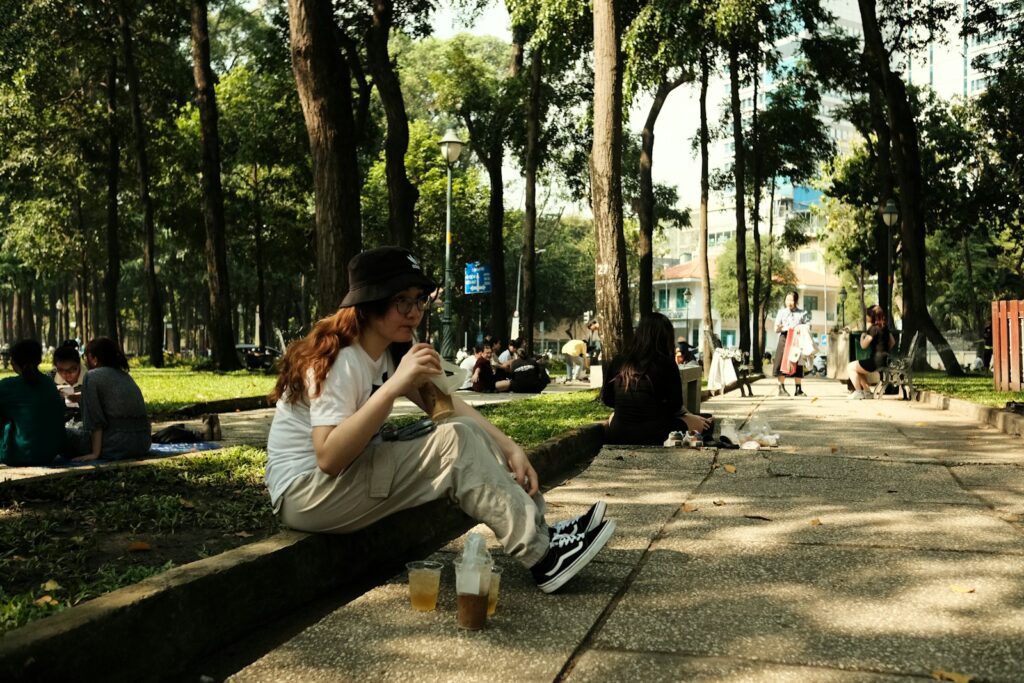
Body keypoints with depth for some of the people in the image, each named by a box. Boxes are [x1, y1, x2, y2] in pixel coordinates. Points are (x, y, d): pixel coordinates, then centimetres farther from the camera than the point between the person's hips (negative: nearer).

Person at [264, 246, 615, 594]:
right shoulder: (339, 360, -21)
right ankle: (543, 558, -18)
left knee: (466, 434, -8)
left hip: (354, 474, 9)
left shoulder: (391, 351, 6)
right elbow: (328, 458, -31)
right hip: (306, 492, -9)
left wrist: (509, 447, -11)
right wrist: (394, 386, -35)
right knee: (455, 441, -21)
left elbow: (447, 405, 2)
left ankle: (538, 534, -9)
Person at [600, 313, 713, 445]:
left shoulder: (618, 362, 0)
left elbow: (607, 400, 11)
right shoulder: (666, 365, -10)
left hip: (615, 438, 4)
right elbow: (675, 407, -5)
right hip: (652, 437, -3)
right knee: (704, 422, 16)